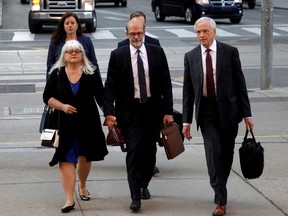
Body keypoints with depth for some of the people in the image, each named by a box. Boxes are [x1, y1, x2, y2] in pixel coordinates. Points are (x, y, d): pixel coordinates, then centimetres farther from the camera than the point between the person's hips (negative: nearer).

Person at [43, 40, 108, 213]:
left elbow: (101, 97, 2)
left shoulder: (91, 73, 0)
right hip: (65, 124, -1)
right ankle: (70, 199, -9)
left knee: (86, 157, 15)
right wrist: (62, 106, -14)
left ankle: (82, 186, 41)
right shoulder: (57, 74, 1)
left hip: (88, 123, 1)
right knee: (66, 160, -8)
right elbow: (47, 97, 2)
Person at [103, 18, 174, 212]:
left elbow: (166, 84, 2)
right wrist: (109, 112, -12)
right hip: (129, 110, -2)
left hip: (153, 108, 2)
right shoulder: (118, 55, -2)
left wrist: (168, 111, -4)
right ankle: (136, 196, -8)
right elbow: (110, 86, -3)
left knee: (150, 150, 12)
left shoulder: (157, 52, 1)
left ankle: (144, 184, 35)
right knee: (134, 150, -10)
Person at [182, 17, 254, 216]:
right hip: (207, 112, 0)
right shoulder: (191, 57, 2)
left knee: (227, 154, 10)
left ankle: (220, 190, 31)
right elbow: (188, 91, 5)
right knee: (214, 153, -9)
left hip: (228, 110, 0)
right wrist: (187, 120, 2)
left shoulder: (230, 52, -3)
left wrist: (246, 113, -4)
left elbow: (240, 84, -1)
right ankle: (221, 200, -6)